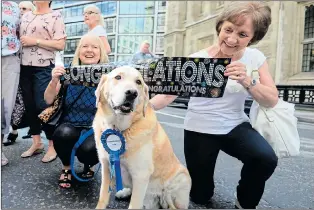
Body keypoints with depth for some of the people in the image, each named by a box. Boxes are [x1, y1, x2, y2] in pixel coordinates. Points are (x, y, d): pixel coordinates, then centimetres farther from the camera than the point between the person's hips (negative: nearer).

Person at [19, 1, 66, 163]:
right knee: (29, 105, 8)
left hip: (43, 68, -6)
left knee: (43, 105, -5)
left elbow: (60, 44, -11)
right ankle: (36, 142, 21)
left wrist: (36, 41, -14)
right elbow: (19, 36, 24)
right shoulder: (26, 16, 17)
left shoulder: (55, 16, -1)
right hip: (25, 66, 6)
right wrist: (21, 41, 2)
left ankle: (53, 145, 9)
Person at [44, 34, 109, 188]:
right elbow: (49, 100, -4)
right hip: (69, 126, 1)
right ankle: (66, 168, 3)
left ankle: (88, 164, 11)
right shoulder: (68, 72, -3)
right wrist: (54, 80, -22)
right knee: (64, 134, -32)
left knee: (88, 148, -31)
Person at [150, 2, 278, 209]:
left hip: (236, 126, 3)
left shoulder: (255, 57, -6)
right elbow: (168, 94, -20)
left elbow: (272, 100, -10)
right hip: (199, 129, -2)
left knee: (266, 159, -28)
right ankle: (196, 175, 41)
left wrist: (247, 81, -28)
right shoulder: (198, 60, -16)